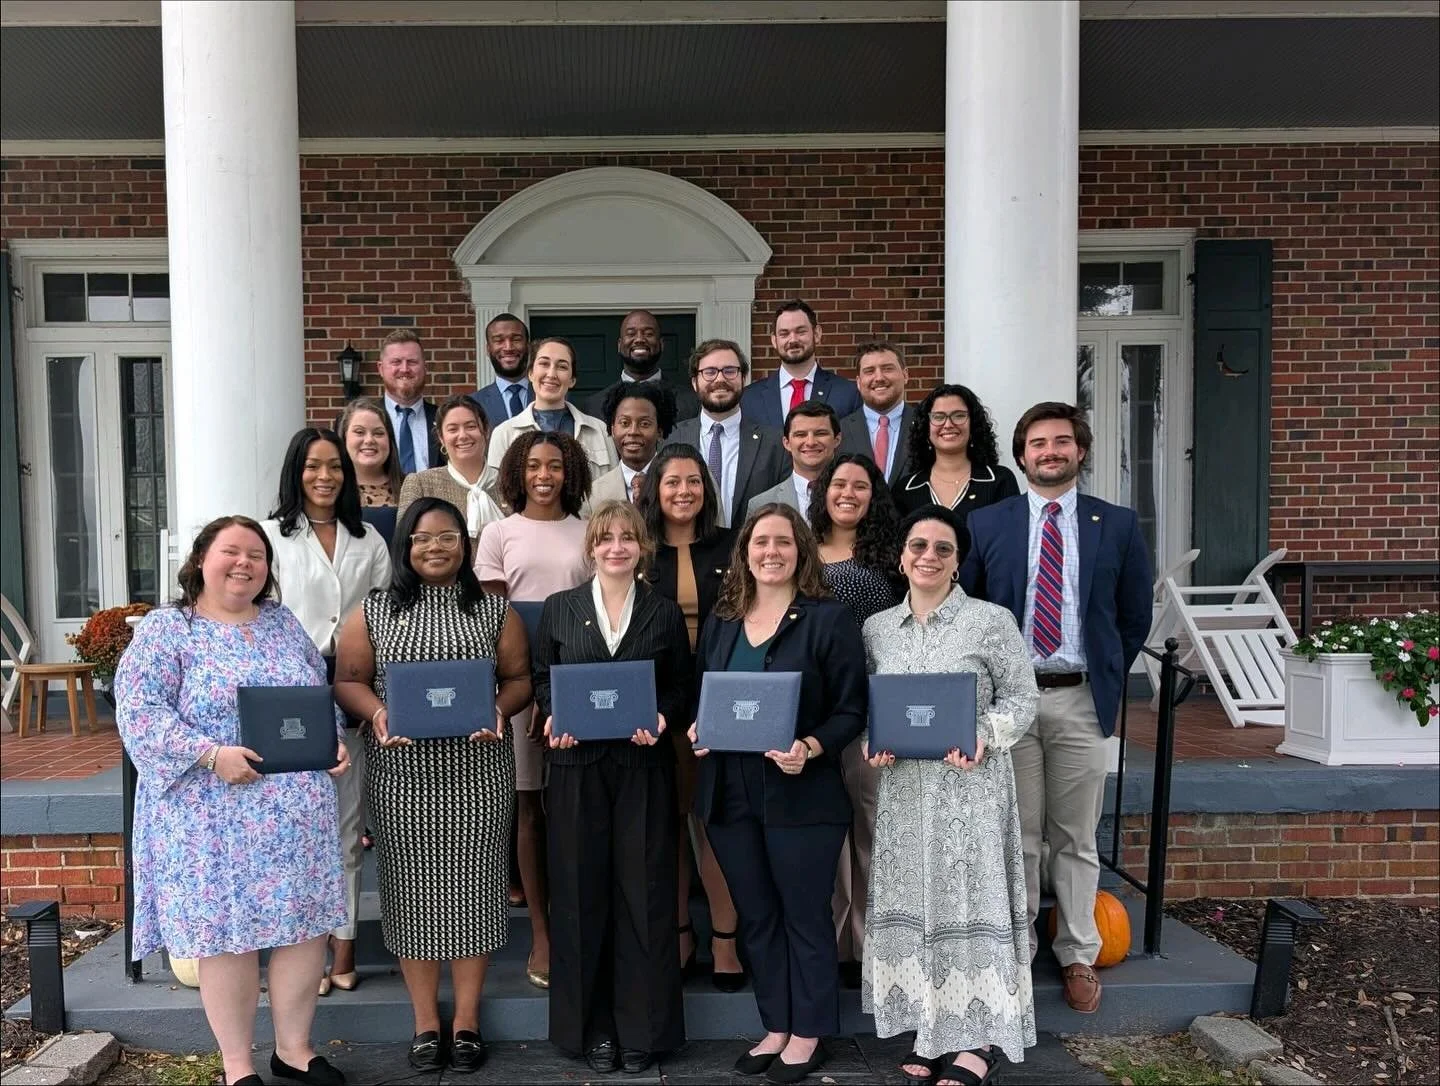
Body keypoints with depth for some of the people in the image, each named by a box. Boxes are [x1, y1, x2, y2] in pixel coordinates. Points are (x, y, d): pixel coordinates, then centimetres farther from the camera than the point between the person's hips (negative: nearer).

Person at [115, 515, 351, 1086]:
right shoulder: (164, 629, -2)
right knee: (227, 933, 3)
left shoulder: (284, 624, 13)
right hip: (215, 817, -4)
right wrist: (211, 755, -21)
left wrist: (335, 742, 0)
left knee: (307, 925, 8)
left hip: (299, 812, 5)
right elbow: (139, 714, -11)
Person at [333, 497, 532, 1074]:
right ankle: (425, 1024, 20)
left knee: (471, 888, 4)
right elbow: (348, 680, 6)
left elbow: (519, 678, 7)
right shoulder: (374, 611, 6)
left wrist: (499, 711, -13)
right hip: (402, 773, 0)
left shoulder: (494, 610, 6)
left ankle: (467, 1021, 19)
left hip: (477, 772, 0)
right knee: (413, 890, 6)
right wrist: (376, 713, -13)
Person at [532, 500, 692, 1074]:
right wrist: (552, 719, -10)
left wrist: (661, 718, -11)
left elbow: (681, 687, 8)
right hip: (578, 767, 0)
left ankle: (641, 1028, 17)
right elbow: (540, 678, 8)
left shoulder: (665, 613, 7)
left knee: (643, 893, 3)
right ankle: (591, 1027, 18)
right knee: (582, 893, 4)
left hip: (643, 768, 0)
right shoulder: (559, 608, 6)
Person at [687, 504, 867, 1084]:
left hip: (802, 793, -5)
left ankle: (809, 1032, 25)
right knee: (756, 916, 15)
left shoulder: (829, 618, -6)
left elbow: (851, 709, -8)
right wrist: (698, 728, -4)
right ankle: (776, 1026, 30)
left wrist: (810, 748, -23)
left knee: (805, 915, 8)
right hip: (730, 792, 5)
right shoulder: (720, 621, 10)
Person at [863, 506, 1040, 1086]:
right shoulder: (877, 628, 8)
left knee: (969, 902, -1)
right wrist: (872, 744, -5)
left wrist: (983, 735, -19)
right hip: (903, 787, 4)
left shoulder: (992, 621, -5)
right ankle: (934, 1032, 22)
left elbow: (1022, 696, -3)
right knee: (912, 904, 8)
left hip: (970, 786, -4)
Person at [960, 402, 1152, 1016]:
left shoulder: (1118, 525, 5)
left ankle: (1078, 957, 22)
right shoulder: (986, 524, 4)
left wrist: (1106, 678, 8)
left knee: (1077, 838, 9)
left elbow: (1135, 616, 12)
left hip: (1081, 700, 0)